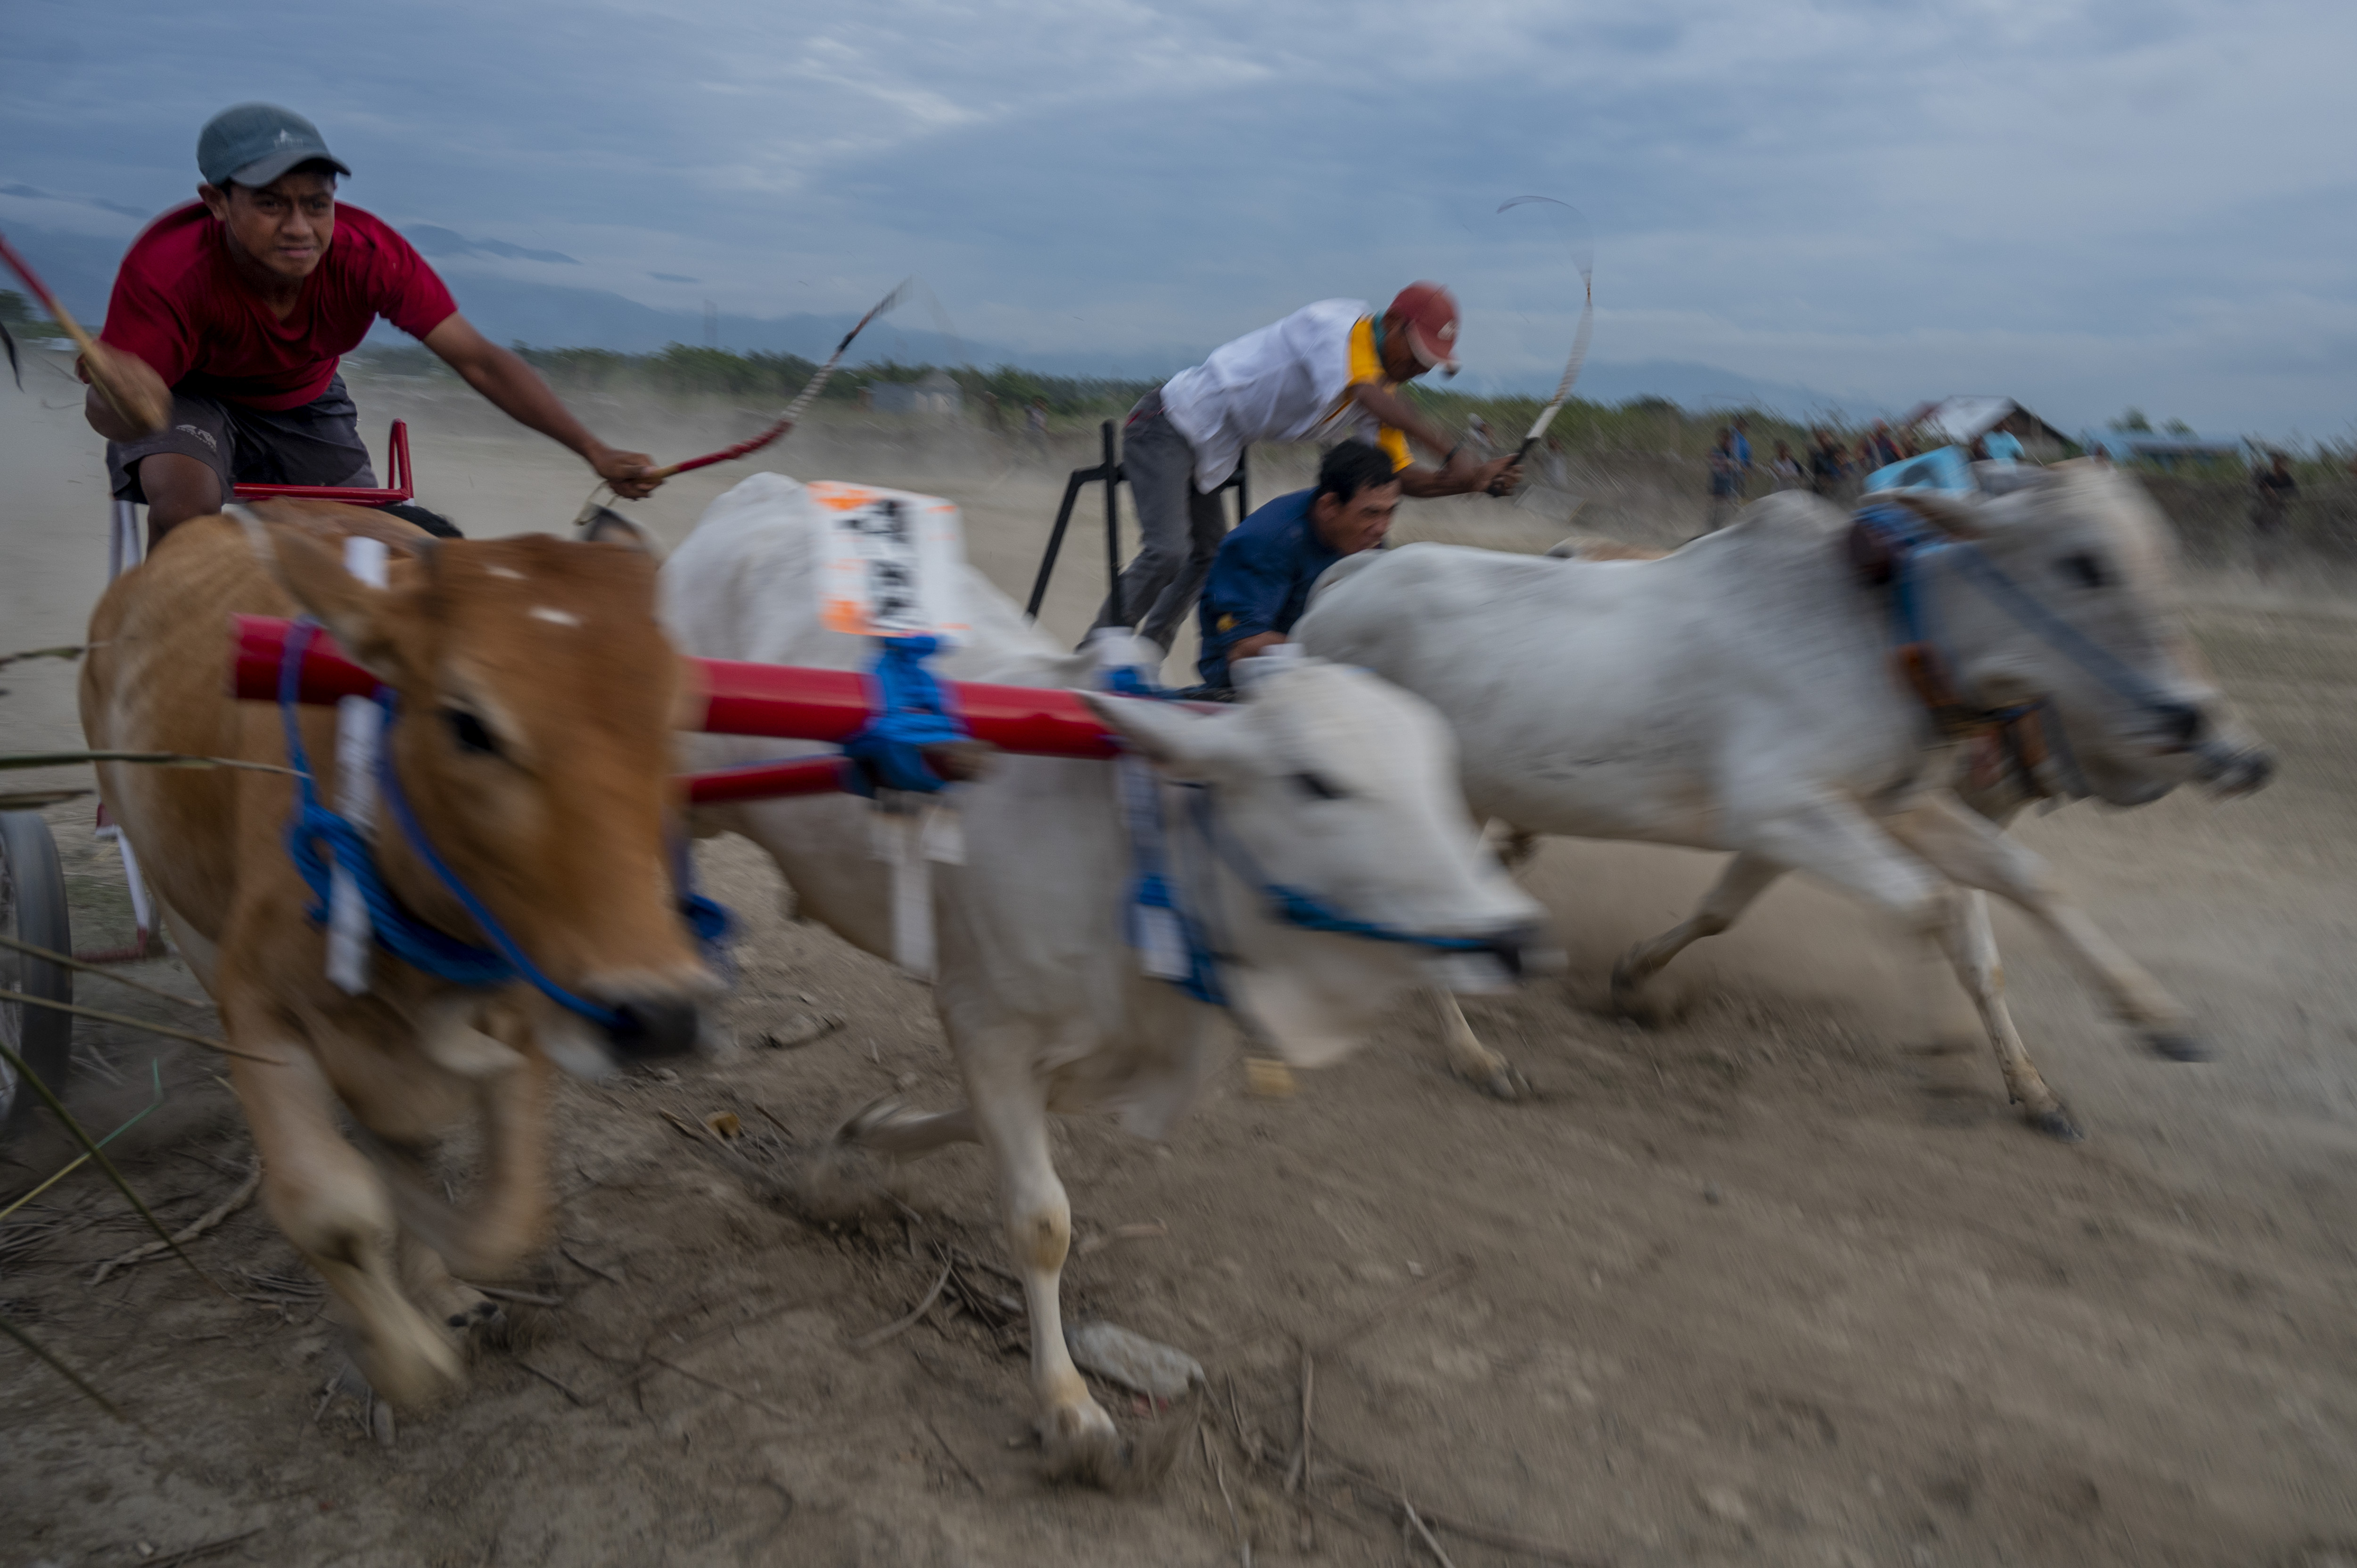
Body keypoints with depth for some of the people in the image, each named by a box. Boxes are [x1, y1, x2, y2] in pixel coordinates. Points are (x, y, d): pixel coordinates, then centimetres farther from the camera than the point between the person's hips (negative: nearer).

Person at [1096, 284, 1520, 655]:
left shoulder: (1381, 389, 5)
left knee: (1208, 558, 12)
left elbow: (1399, 476, 2)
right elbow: (1372, 397, -36)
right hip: (1171, 423, -9)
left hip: (1211, 455, 9)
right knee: (1167, 553, -20)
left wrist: (1476, 480, -13)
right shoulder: (1336, 324, -19)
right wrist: (1452, 452, -40)